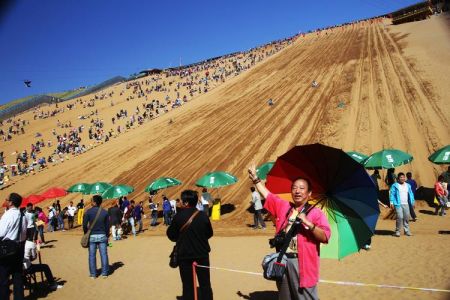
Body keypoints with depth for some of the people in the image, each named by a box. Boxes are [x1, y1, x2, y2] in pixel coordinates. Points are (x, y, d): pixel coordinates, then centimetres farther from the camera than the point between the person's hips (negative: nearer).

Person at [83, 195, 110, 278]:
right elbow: (107, 225, 4)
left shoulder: (89, 211, -7)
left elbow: (84, 224, -7)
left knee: (92, 255, 7)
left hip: (92, 236, -1)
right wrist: (107, 235, 14)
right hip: (102, 235, 2)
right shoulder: (104, 212, 0)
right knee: (104, 254, 6)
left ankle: (93, 274, 12)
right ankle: (104, 273, 11)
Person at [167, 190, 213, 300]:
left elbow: (171, 235, -5)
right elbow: (209, 234, 5)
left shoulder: (179, 216, -14)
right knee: (205, 284, 14)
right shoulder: (203, 215, -7)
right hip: (202, 254, 2)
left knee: (188, 286, 9)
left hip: (185, 255, -2)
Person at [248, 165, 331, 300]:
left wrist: (308, 223, -24)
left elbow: (325, 237, -13)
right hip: (282, 260, 5)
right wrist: (255, 178, 13)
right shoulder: (282, 207, 11)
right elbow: (267, 195, 15)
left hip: (302, 263, -5)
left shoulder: (316, 213, -4)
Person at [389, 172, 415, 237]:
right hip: (398, 204, -5)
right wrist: (391, 202, -11)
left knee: (406, 217, 5)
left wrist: (412, 202, 14)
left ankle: (407, 230, 18)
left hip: (406, 204, 5)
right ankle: (397, 231, -2)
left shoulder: (408, 185, 15)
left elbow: (410, 194, 19)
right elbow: (391, 194, -4)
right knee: (400, 217, -13)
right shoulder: (395, 185, -1)